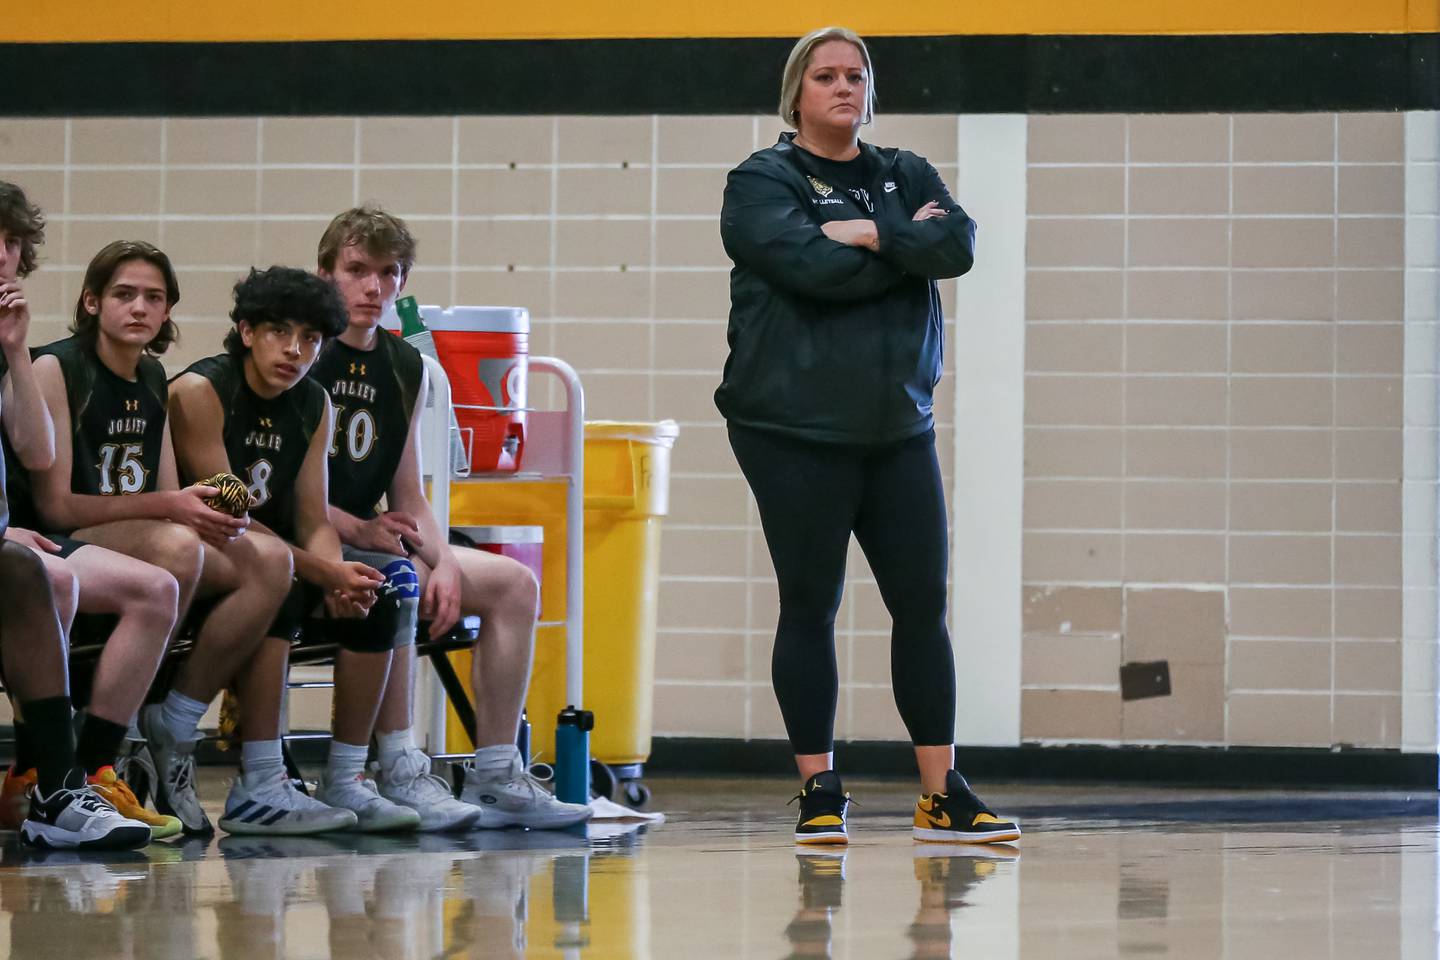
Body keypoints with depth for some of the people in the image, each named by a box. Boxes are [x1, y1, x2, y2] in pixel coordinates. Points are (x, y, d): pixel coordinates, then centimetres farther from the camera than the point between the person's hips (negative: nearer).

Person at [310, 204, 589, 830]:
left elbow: (409, 499, 14)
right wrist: (358, 530, -24)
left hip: (369, 539, 8)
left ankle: (496, 779, -7)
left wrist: (446, 562, -5)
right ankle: (399, 772, -34)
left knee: (514, 582, -4)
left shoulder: (405, 369, 15)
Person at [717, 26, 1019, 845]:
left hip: (898, 430, 4)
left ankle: (942, 794, 6)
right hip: (796, 432, -4)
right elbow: (809, 264, -19)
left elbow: (959, 246, -6)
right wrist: (907, 242, -8)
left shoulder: (907, 176, 13)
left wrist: (869, 235, -15)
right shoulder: (761, 183, -1)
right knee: (811, 607, 0)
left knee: (923, 603, 2)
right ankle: (820, 792, 7)